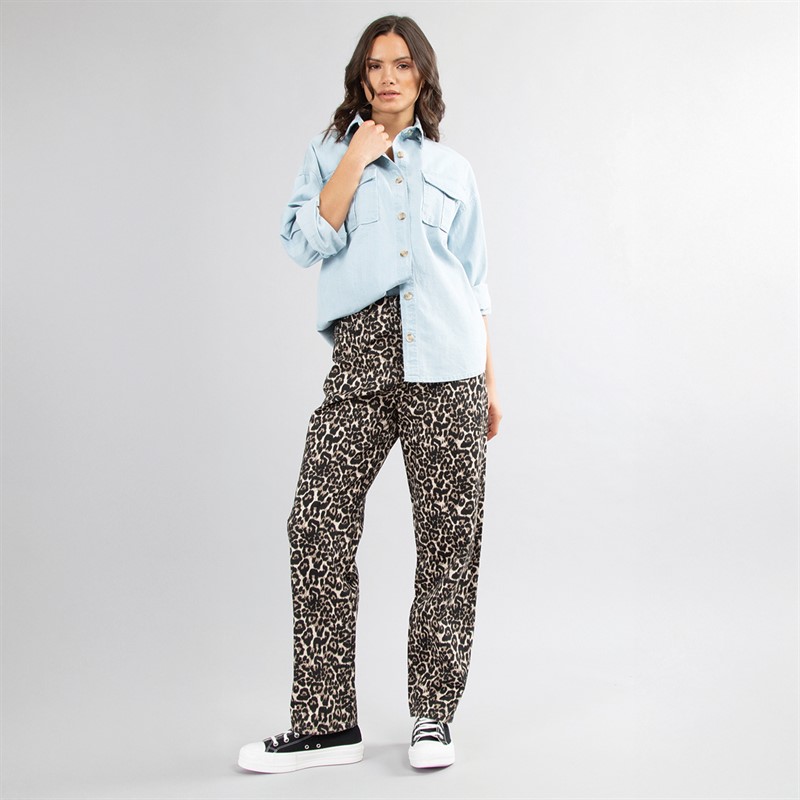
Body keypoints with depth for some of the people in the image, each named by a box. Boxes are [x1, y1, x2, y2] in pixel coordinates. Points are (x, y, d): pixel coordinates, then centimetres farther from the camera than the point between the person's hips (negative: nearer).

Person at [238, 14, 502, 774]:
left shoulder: (453, 168, 17)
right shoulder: (330, 151, 14)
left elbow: (474, 281, 17)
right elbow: (305, 242, -2)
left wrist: (490, 380, 12)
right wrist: (359, 156, -5)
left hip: (447, 366, 1)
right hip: (361, 359, -1)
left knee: (449, 538, 0)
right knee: (318, 528, -8)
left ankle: (432, 714, 12)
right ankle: (325, 723, 3)